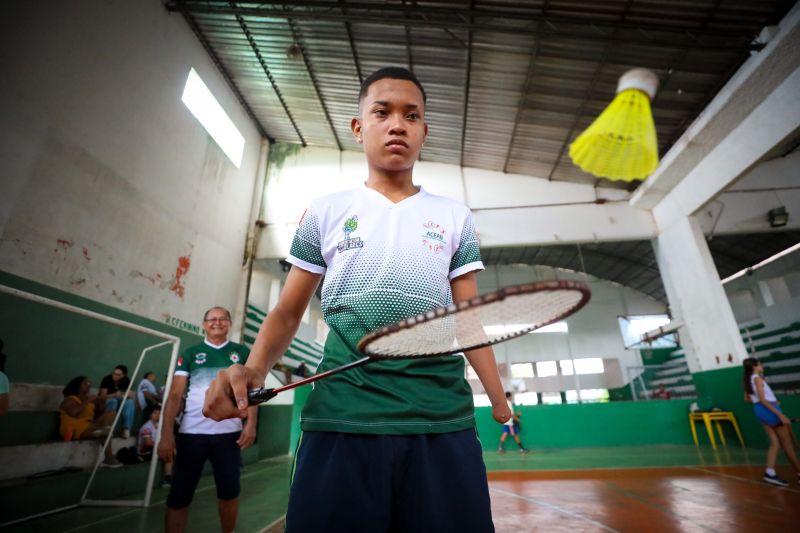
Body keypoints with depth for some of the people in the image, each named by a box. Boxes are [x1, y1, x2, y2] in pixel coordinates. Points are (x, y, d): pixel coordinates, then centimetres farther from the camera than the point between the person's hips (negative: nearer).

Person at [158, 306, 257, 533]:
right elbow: (174, 395, 2)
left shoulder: (241, 352, 6)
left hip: (229, 433, 1)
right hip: (191, 433, 0)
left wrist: (251, 424, -7)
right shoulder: (190, 353, 6)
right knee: (178, 497, 7)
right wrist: (166, 434, -6)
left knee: (230, 492, 11)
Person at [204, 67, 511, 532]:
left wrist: (500, 401, 6)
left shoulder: (455, 217, 11)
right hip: (340, 419, 0)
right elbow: (288, 312, 10)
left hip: (445, 420, 2)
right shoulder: (325, 212, 8)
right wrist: (254, 368, -8)